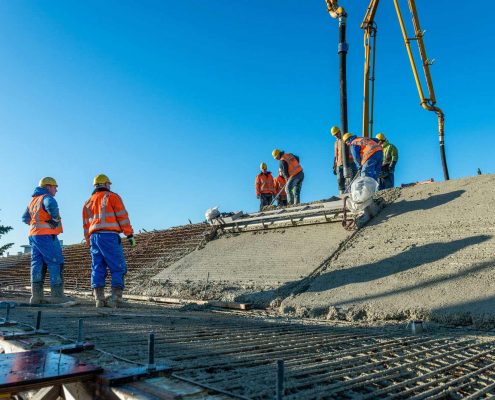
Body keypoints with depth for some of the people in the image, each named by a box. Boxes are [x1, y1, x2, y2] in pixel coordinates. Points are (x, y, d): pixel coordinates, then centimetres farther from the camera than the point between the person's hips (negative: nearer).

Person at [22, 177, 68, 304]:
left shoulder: (33, 200, 21)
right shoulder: (46, 198, -8)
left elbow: (25, 218, 31)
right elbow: (51, 205, -34)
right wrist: (55, 218, -18)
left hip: (34, 235, 9)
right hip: (47, 236, -9)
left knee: (38, 264, 6)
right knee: (56, 263, -6)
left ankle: (36, 295, 2)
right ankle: (57, 295, -8)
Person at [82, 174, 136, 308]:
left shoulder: (88, 203, 23)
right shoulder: (112, 197, 5)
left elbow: (86, 226, 22)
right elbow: (123, 217, -4)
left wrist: (90, 243, 25)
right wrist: (130, 235, -5)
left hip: (94, 237, 6)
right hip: (109, 236, -6)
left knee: (98, 269, 5)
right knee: (118, 268, -4)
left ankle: (99, 299, -1)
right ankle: (117, 299, -12)